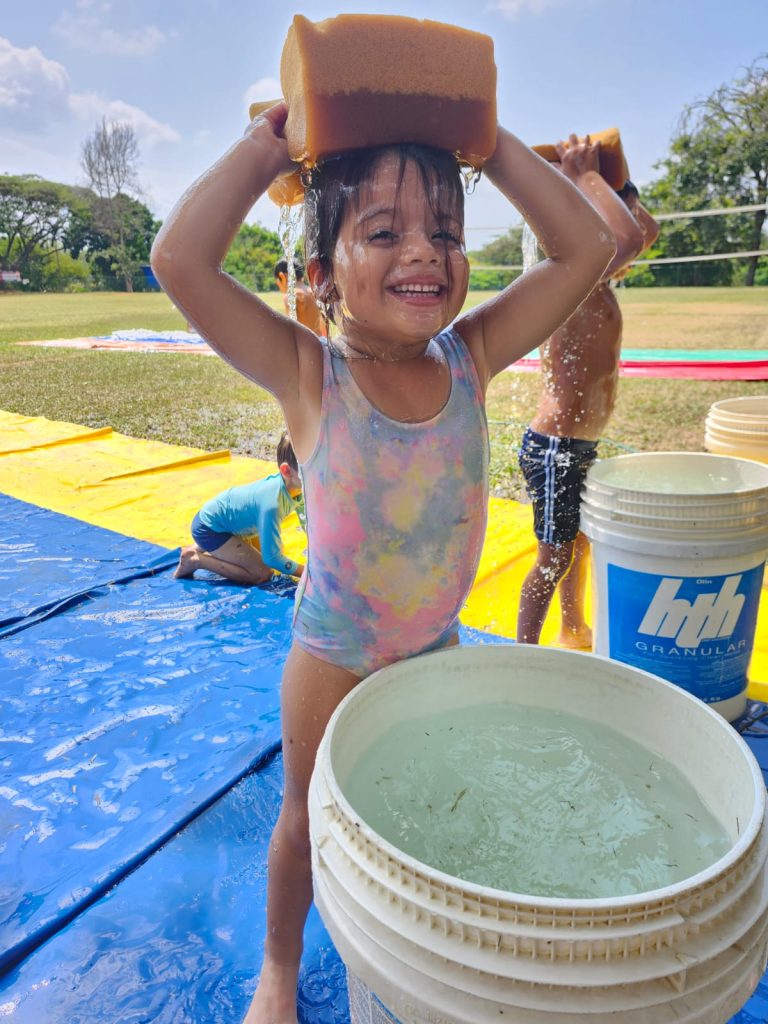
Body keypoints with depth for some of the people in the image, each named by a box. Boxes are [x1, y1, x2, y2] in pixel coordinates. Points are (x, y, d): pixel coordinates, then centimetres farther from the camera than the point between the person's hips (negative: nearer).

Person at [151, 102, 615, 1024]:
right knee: (309, 820, 20)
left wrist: (489, 141, -14)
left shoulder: (470, 358, -13)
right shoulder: (308, 377, -22)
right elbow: (181, 262, -33)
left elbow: (585, 249, -13)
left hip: (437, 643, 4)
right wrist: (265, 148, -22)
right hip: (332, 656, -3)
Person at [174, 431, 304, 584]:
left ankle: (201, 548, 23)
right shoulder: (271, 504, -36)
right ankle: (195, 560, -5)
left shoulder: (297, 486, -14)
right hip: (208, 527, -9)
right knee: (263, 574, -14)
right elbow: (271, 558, -32)